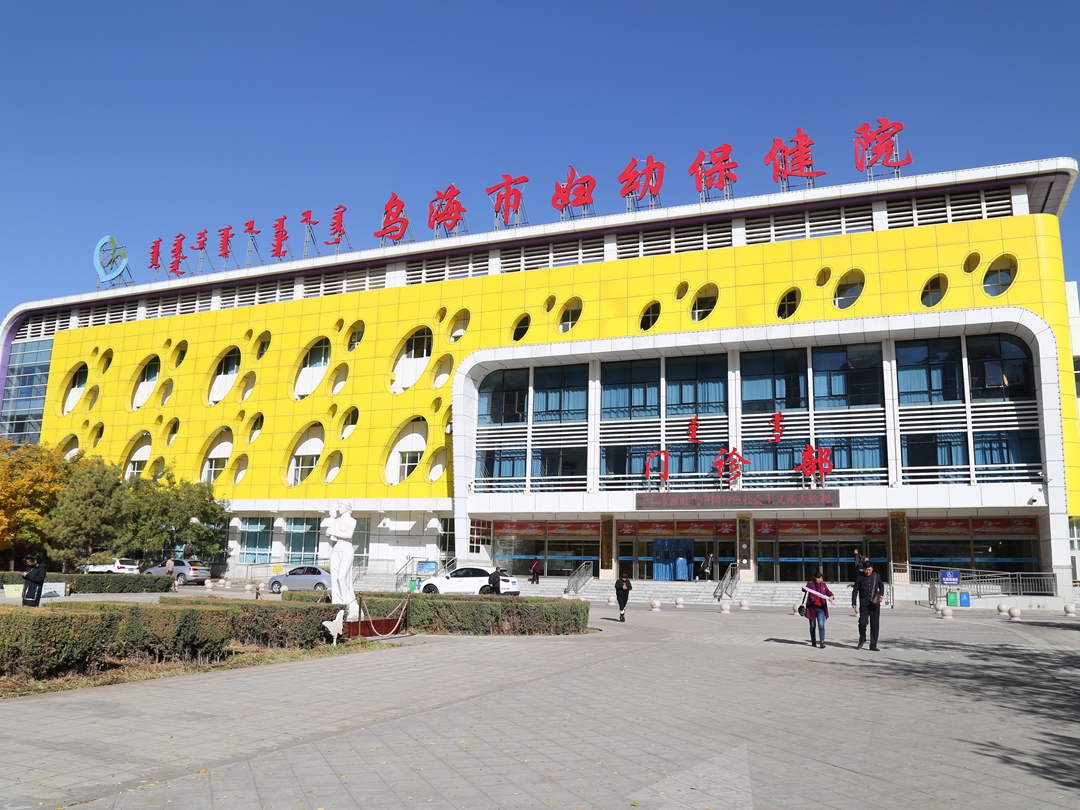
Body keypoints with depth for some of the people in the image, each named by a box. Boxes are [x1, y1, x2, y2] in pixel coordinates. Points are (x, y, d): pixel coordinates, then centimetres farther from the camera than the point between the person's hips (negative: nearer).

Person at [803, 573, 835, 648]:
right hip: (812, 607, -1)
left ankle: (822, 642, -12)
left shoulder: (823, 585, 8)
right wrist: (803, 588, -40)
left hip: (821, 608, 1)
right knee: (812, 626, 11)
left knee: (821, 625, -12)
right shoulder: (810, 583, -1)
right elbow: (805, 589, -16)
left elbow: (828, 592, 1)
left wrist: (831, 596, -22)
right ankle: (813, 641, 26)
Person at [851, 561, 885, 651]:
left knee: (875, 625, 3)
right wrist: (853, 602, -1)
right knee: (862, 623, -11)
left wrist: (881, 595, 4)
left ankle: (873, 645, 12)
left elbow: (881, 586, 23)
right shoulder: (860, 578, 3)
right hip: (864, 604, -2)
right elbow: (855, 591, 5)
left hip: (875, 604, 2)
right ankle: (862, 640, 17)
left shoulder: (877, 576, 8)